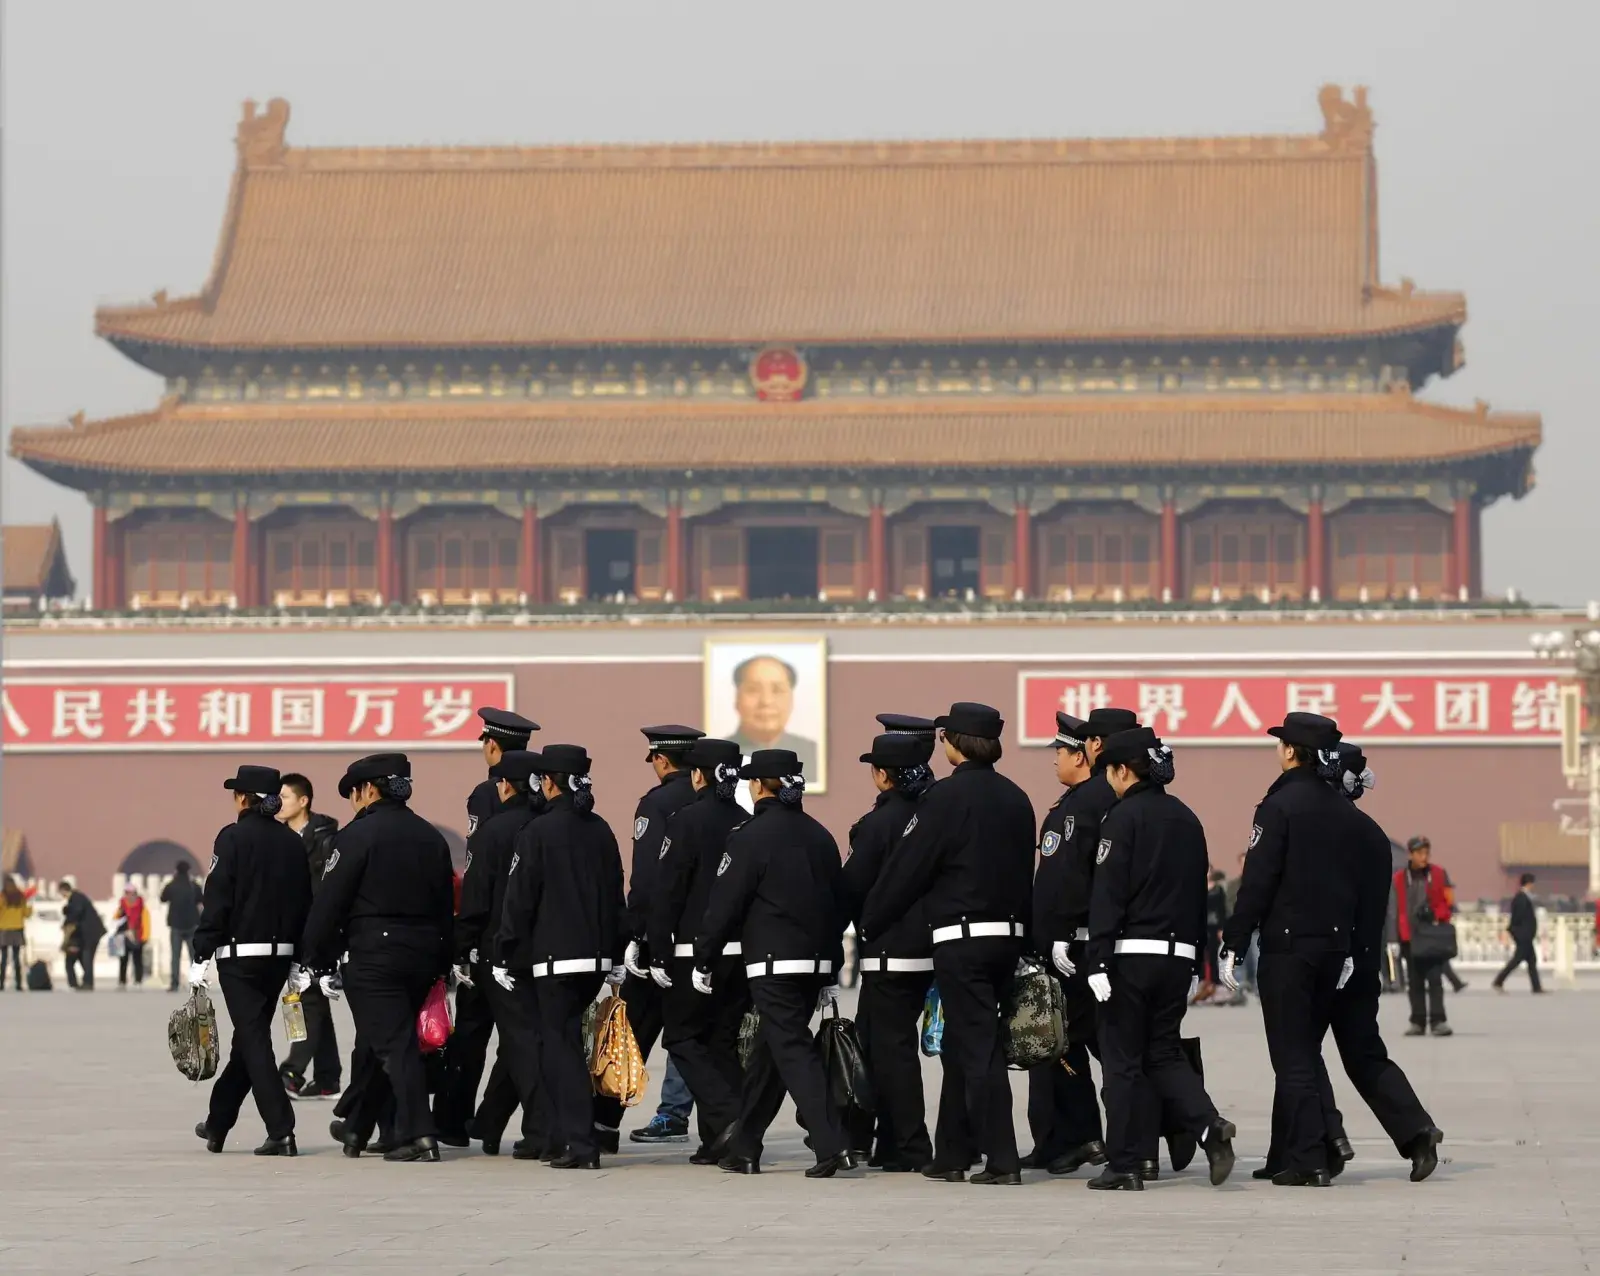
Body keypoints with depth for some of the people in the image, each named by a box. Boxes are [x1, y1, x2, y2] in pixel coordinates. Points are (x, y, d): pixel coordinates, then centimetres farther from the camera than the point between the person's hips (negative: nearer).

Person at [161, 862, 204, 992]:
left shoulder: (171, 886, -8)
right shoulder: (194, 886, -6)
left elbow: (163, 899, 7)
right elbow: (201, 899, 7)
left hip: (176, 924, -1)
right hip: (192, 924, 1)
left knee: (176, 955, 2)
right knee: (194, 955, 7)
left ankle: (174, 984, -5)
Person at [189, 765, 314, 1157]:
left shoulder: (234, 837, -9)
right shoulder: (293, 843, 8)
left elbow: (217, 901, -13)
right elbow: (305, 902, 11)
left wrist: (201, 955, -10)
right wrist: (300, 960, 16)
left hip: (240, 954, -6)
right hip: (280, 954, 6)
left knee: (253, 1040, -5)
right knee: (249, 1038, 15)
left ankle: (281, 1131, -14)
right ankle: (217, 1124, 26)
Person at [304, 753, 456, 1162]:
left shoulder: (359, 834, -8)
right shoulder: (432, 838, 13)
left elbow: (328, 903, -10)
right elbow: (446, 906, 16)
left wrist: (318, 961, -4)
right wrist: (440, 964, 20)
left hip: (373, 955, -7)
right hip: (423, 956, 7)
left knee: (394, 1044, -8)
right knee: (375, 1041, 19)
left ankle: (417, 1134, -16)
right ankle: (355, 1126, 30)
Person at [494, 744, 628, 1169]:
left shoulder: (538, 831, -10)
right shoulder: (601, 831, 9)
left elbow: (519, 900, -9)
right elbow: (616, 895, 13)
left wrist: (507, 957, -3)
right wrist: (616, 957, 19)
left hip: (555, 957, -6)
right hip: (597, 955, 6)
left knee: (559, 1047, -4)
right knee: (565, 1042, 17)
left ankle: (581, 1143, -11)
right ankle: (568, 1131, 20)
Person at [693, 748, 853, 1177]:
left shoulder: (751, 836, -9)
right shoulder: (819, 836, 13)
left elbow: (723, 905, -9)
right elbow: (838, 903, 17)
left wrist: (704, 962, 1)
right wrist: (829, 973, 23)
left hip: (774, 964, -7)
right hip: (816, 961, 7)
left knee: (793, 1050, -10)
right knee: (766, 1053, 16)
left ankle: (831, 1145, -22)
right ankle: (743, 1149, 22)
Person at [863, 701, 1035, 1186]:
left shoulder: (947, 797, -11)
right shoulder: (1015, 799, 12)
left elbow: (906, 869, -9)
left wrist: (870, 923, 2)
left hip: (961, 938, -8)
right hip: (1008, 935, 8)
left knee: (978, 1048, -7)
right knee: (962, 1046, 16)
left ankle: (1002, 1159, -11)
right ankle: (952, 1154, 21)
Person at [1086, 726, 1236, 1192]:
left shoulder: (1123, 817, -9)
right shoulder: (1186, 819, 12)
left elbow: (1107, 893, -14)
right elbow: (1199, 894, 15)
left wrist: (1097, 962, -16)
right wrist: (1194, 962, 19)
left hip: (1131, 954, -6)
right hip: (1177, 953, 6)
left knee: (1122, 1059, 1)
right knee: (1163, 1052, 15)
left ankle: (1124, 1166, 3)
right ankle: (1209, 1126, -7)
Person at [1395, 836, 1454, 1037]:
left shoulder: (1439, 874, 3)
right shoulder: (1399, 879, 4)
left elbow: (1449, 902, 4)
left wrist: (1436, 914, -14)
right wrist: (1399, 935, 0)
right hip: (1410, 936, 2)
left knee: (1435, 979, -8)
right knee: (1415, 982, 7)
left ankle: (1438, 1020, -10)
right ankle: (1418, 1022, 12)